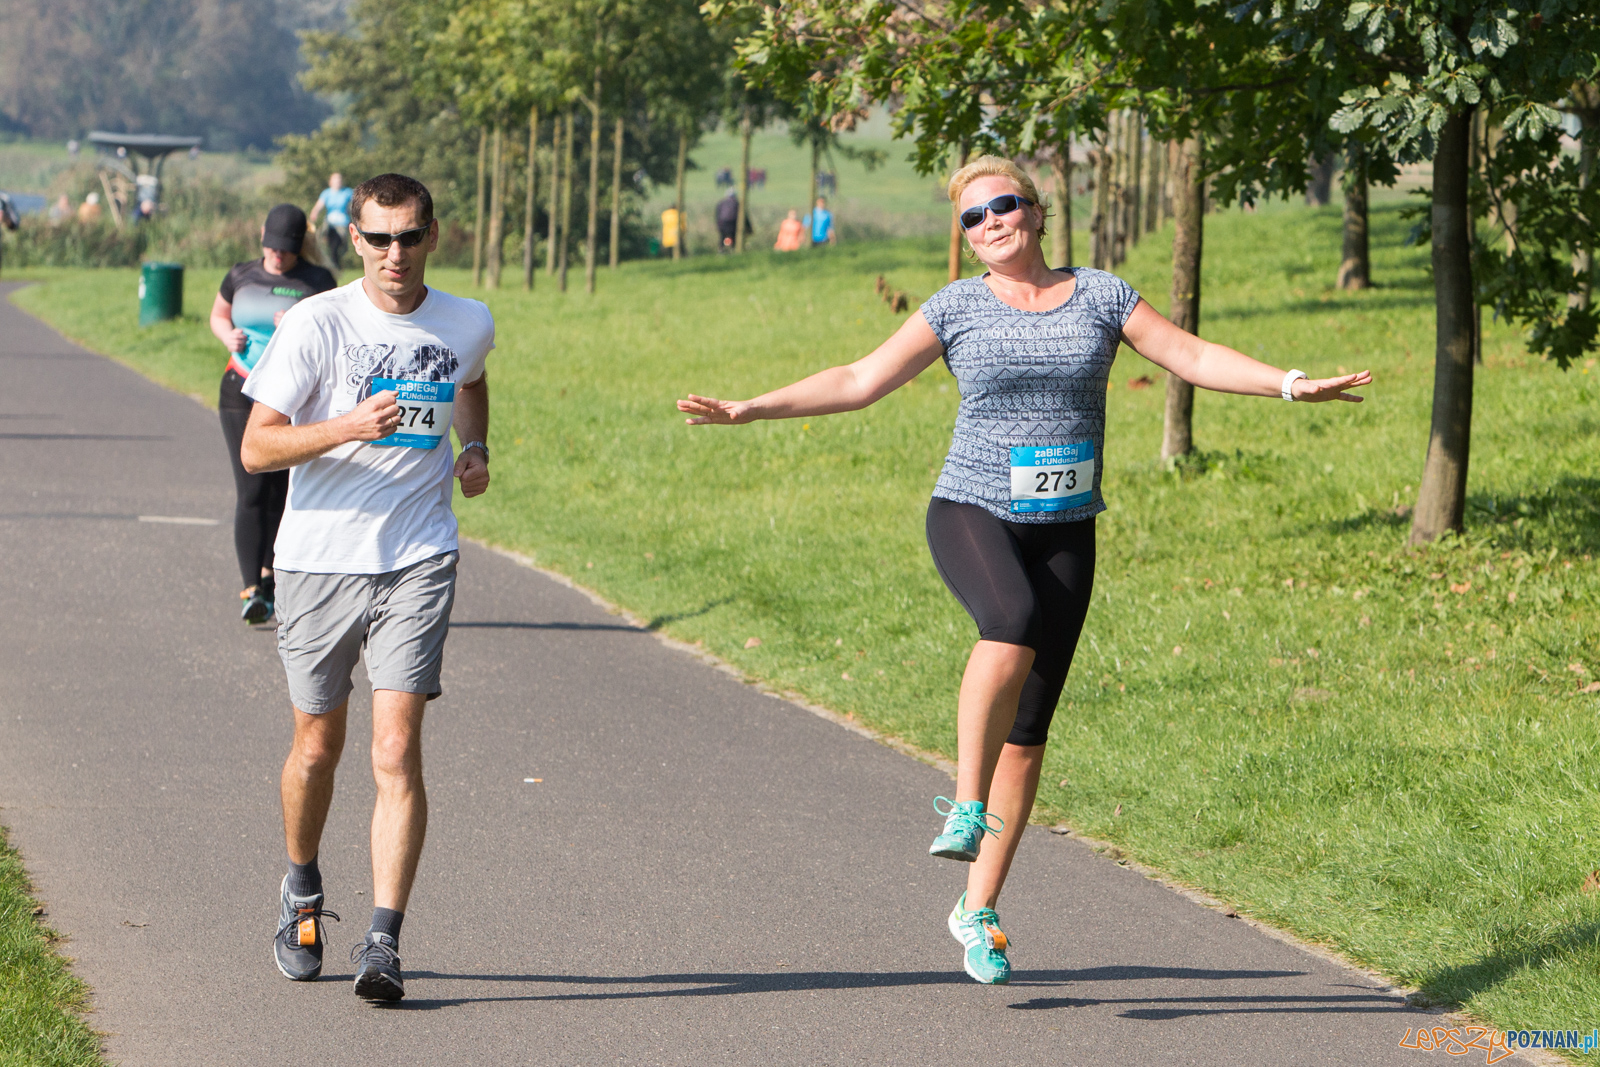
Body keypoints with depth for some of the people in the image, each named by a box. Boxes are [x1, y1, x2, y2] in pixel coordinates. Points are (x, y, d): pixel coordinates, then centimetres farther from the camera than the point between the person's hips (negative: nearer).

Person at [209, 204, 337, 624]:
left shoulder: (318, 282, -1)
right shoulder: (240, 277, 7)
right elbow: (218, 315, 24)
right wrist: (228, 336, 2)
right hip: (242, 395, 1)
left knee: (281, 493, 6)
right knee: (251, 492, -9)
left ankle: (269, 579, 22)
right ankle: (251, 589, -15)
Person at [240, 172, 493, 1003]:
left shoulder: (469, 326, 3)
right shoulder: (315, 325, -8)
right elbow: (256, 448, -11)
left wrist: (475, 449, 10)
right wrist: (349, 427, -25)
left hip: (417, 562, 1)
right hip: (318, 560, 0)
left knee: (396, 752, -13)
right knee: (317, 748, 12)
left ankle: (382, 942, -14)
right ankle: (301, 895, 39)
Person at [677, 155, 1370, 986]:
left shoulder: (1099, 296, 6)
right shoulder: (957, 309, 2)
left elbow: (1194, 357, 4)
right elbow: (859, 381, 2)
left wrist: (1295, 385, -7)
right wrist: (750, 410, -6)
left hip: (1064, 534, 2)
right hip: (972, 515, -2)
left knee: (1028, 733, 2)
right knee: (1013, 624, -37)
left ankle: (978, 910, 12)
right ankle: (966, 806, -26)